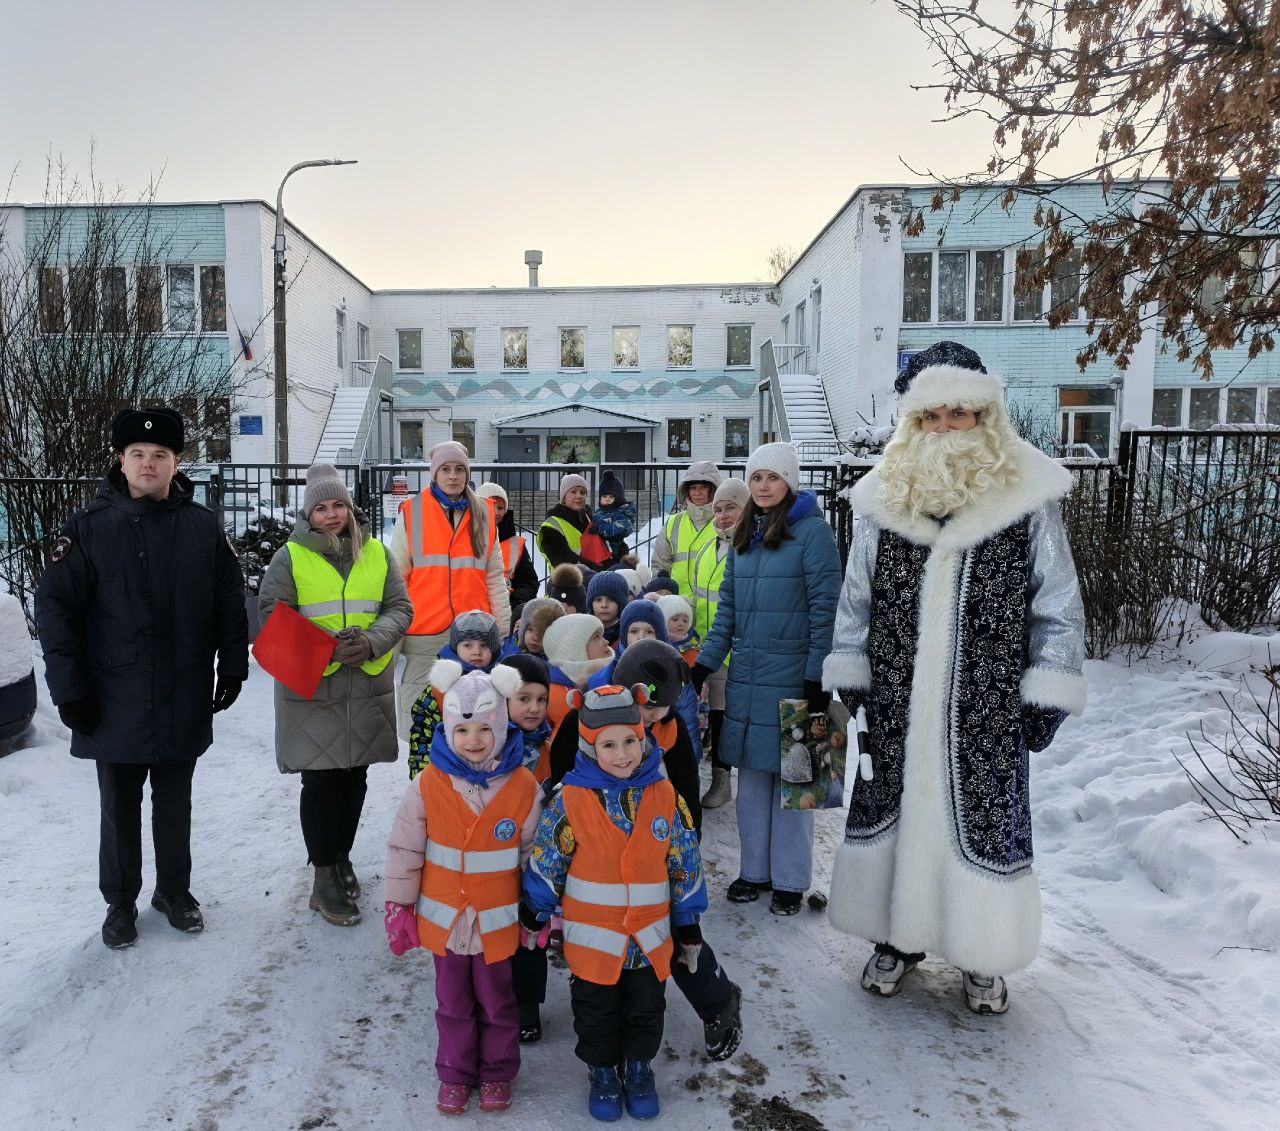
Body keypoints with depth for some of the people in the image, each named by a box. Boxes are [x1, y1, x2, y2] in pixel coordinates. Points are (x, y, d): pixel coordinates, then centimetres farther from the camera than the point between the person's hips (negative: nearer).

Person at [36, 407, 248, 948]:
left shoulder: (202, 526, -1)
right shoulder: (89, 528, -6)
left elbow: (231, 600, 5)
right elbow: (54, 606, -7)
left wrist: (232, 667, 2)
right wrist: (68, 688, -10)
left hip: (185, 701, 2)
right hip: (115, 701, -1)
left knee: (174, 804, 16)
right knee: (120, 809, 13)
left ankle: (174, 890, 34)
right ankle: (120, 902, 31)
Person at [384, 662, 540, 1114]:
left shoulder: (523, 787, -14)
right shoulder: (429, 784, -14)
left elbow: (536, 852, -3)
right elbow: (404, 848, -5)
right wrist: (398, 907, -1)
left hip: (498, 921, -1)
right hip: (443, 917, 1)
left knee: (497, 1002, 17)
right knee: (453, 1003, 19)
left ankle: (497, 1071, 40)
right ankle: (455, 1073, 40)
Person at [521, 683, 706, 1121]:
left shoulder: (665, 796, -9)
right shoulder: (571, 799, -16)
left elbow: (685, 863, 0)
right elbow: (545, 861, -5)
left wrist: (688, 923, 5)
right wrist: (533, 916, 2)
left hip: (651, 935, 2)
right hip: (592, 935, -1)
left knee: (646, 1011, 19)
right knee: (596, 1013, 17)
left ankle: (639, 1068, 43)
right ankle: (603, 1072, 40)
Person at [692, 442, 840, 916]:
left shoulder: (812, 530, -7)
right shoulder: (744, 534, 12)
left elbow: (826, 608, -11)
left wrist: (817, 676, -14)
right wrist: (704, 663, 8)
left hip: (791, 676, -6)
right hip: (746, 676, 6)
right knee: (751, 775, 12)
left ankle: (790, 880, 19)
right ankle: (755, 870, 26)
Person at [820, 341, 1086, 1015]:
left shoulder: (1027, 498, -3)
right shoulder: (886, 499, 3)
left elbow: (1059, 609, 1)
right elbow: (855, 600, 10)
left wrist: (1047, 699, -2)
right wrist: (847, 678, 7)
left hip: (988, 712, -2)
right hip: (895, 707, 2)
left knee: (986, 822, 9)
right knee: (891, 812, 13)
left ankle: (983, 957, 32)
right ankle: (897, 938, 35)